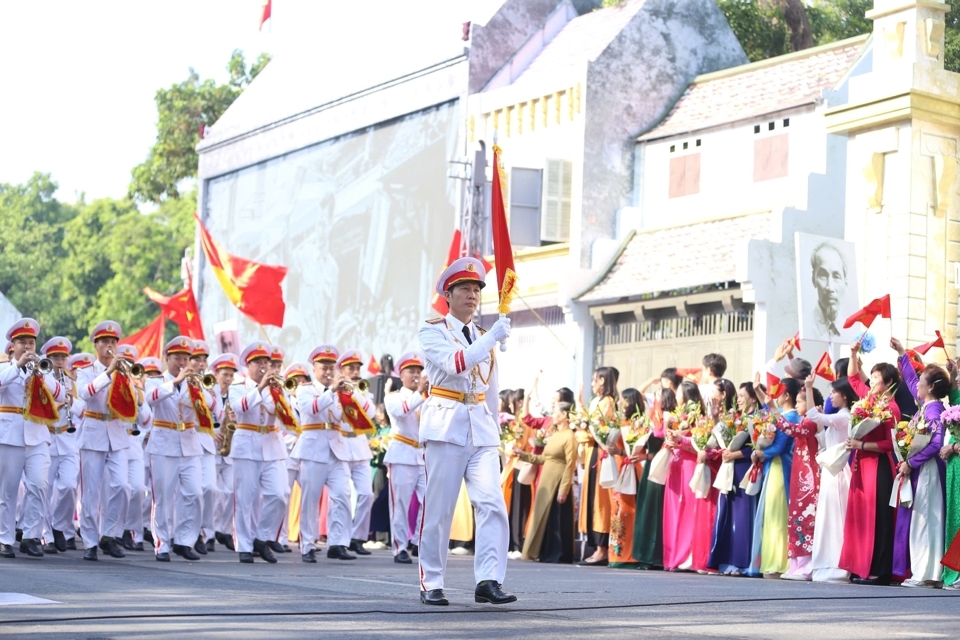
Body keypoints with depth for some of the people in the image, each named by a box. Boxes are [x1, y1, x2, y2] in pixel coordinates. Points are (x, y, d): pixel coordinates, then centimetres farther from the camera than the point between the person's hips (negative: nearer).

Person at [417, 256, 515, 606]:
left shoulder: (484, 338, 18)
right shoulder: (433, 331, 1)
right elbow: (454, 364, -18)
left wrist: (495, 430, 22)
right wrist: (492, 338, -21)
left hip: (482, 427, 5)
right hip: (445, 424, -5)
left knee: (492, 502, -11)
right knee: (438, 508, -1)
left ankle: (488, 581, -12)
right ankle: (431, 584, 9)